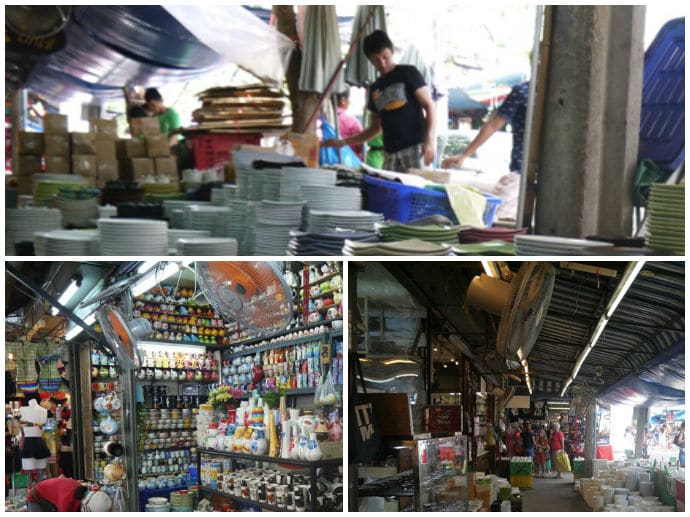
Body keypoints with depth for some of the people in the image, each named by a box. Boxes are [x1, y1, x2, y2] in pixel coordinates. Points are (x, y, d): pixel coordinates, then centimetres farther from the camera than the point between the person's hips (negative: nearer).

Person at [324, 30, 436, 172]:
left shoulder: (408, 73, 4)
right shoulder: (375, 89, 19)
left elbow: (428, 105, -1)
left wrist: (430, 141, -15)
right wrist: (343, 142, 18)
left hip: (415, 147, -4)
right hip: (390, 153, 5)